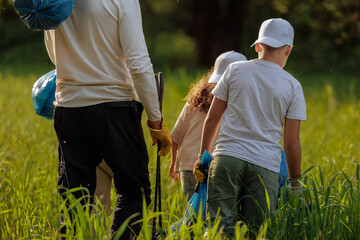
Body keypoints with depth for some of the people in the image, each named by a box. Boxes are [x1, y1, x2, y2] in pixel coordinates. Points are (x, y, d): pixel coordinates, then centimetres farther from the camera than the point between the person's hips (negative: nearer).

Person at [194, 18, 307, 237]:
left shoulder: (235, 70, 8)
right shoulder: (293, 86, 6)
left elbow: (212, 118, 10)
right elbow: (291, 143, 4)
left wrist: (203, 155, 21)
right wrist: (295, 182, 13)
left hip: (227, 156, 0)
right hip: (266, 165, 0)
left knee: (220, 225, -8)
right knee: (255, 233, 1)